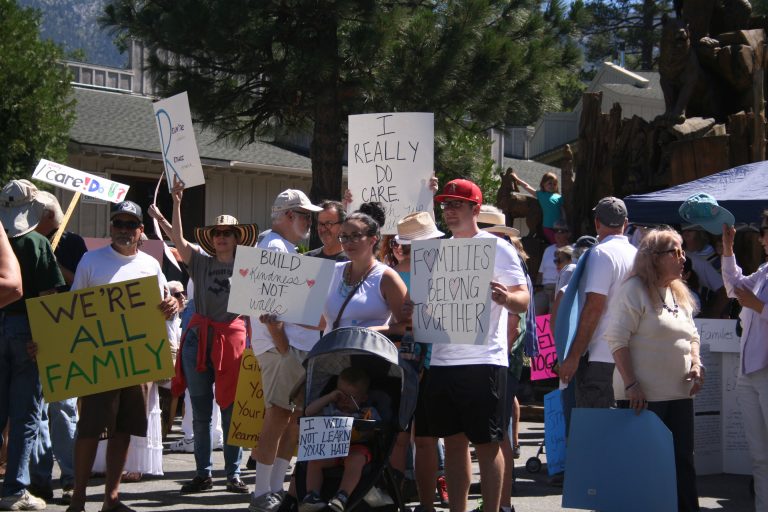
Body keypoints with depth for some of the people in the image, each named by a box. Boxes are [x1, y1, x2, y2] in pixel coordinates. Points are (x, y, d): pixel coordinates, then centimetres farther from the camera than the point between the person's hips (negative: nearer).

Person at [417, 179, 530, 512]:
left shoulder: (497, 248, -2)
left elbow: (524, 300, -6)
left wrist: (505, 297, -28)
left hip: (484, 362, -5)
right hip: (442, 360, 5)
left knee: (486, 444, -2)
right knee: (453, 441, 9)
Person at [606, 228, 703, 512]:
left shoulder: (680, 293, 15)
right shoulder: (634, 289, -9)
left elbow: (692, 336, 23)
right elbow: (617, 339, -14)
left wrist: (696, 364, 3)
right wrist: (631, 384, -20)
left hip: (679, 394, 7)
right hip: (643, 395, -7)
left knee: (683, 461, 8)